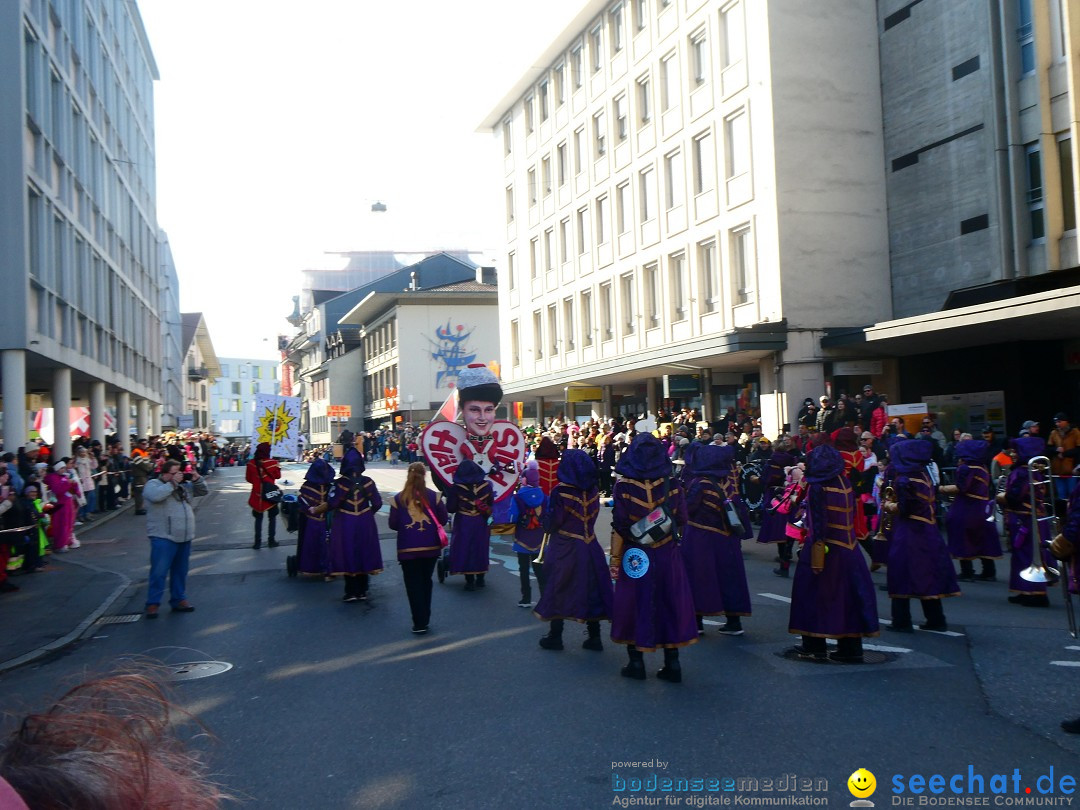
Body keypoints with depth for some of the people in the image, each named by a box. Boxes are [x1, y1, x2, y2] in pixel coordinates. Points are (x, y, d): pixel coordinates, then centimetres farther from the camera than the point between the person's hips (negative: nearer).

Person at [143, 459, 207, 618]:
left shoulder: (185, 485, 14)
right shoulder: (153, 484, -4)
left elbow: (203, 491, 19)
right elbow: (155, 496, -25)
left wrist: (197, 479, 0)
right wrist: (172, 483, -19)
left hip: (185, 537, 7)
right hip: (163, 538, -7)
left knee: (180, 571, 13)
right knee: (159, 571, -7)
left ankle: (179, 600, 23)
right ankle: (152, 603, 0)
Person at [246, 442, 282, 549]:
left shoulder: (251, 463, -9)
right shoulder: (272, 463, -15)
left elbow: (248, 478, 3)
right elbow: (278, 476, 1)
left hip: (257, 495, 2)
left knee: (258, 519, 12)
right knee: (272, 518, 14)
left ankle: (257, 542, 11)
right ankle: (271, 540, 15)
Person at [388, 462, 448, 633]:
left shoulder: (398, 499, -7)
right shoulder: (434, 496, -5)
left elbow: (393, 524, -4)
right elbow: (443, 519, -2)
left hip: (407, 549, -2)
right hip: (431, 547, 2)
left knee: (413, 585, 5)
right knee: (426, 582, 18)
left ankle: (419, 623, 1)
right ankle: (425, 619, 25)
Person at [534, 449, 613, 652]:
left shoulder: (560, 492, -17)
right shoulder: (593, 490, -2)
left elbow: (551, 524, -15)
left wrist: (546, 518, 5)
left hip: (563, 550, -4)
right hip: (589, 548, 4)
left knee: (557, 589, 9)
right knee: (590, 588, 12)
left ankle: (555, 636, 16)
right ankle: (594, 637, 16)